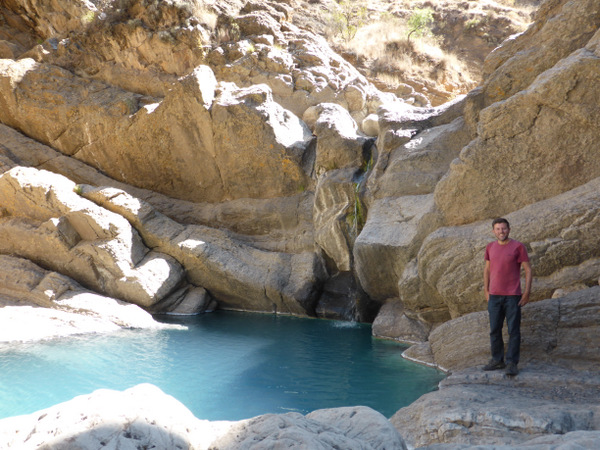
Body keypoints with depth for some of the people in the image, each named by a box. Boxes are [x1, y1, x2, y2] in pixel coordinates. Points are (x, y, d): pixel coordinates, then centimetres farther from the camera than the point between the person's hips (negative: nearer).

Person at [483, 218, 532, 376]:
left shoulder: (518, 247, -4)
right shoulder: (490, 247, 9)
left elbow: (528, 270, -3)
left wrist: (527, 292, -8)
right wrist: (486, 291, 13)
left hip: (512, 297, -4)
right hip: (494, 296, 4)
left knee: (513, 331, -3)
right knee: (494, 330, 8)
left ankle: (512, 363, 2)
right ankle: (497, 360, 18)